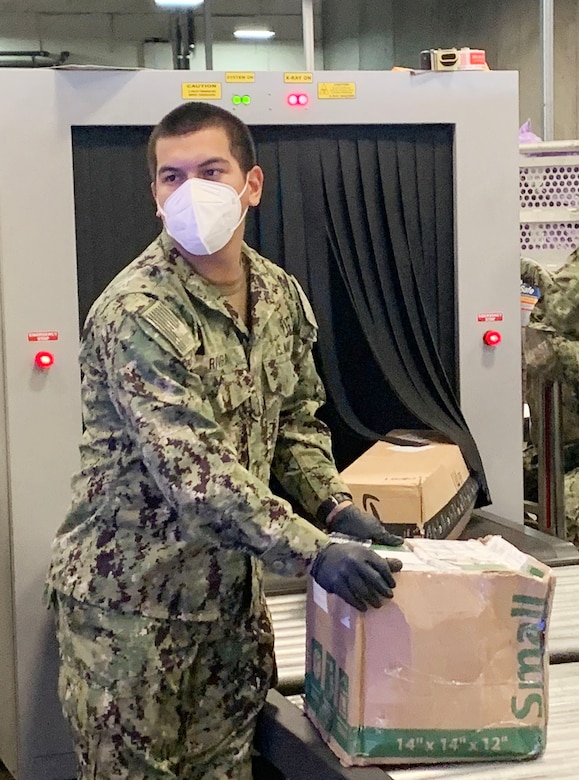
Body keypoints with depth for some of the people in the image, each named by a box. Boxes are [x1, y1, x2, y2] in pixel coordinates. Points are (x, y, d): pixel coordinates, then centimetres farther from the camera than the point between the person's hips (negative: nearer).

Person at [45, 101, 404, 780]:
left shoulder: (281, 296, 3)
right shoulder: (135, 311, -20)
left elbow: (296, 422, 14)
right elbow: (190, 466, -28)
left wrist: (336, 508, -3)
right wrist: (312, 550, -33)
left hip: (232, 588, 6)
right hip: (130, 596, -6)